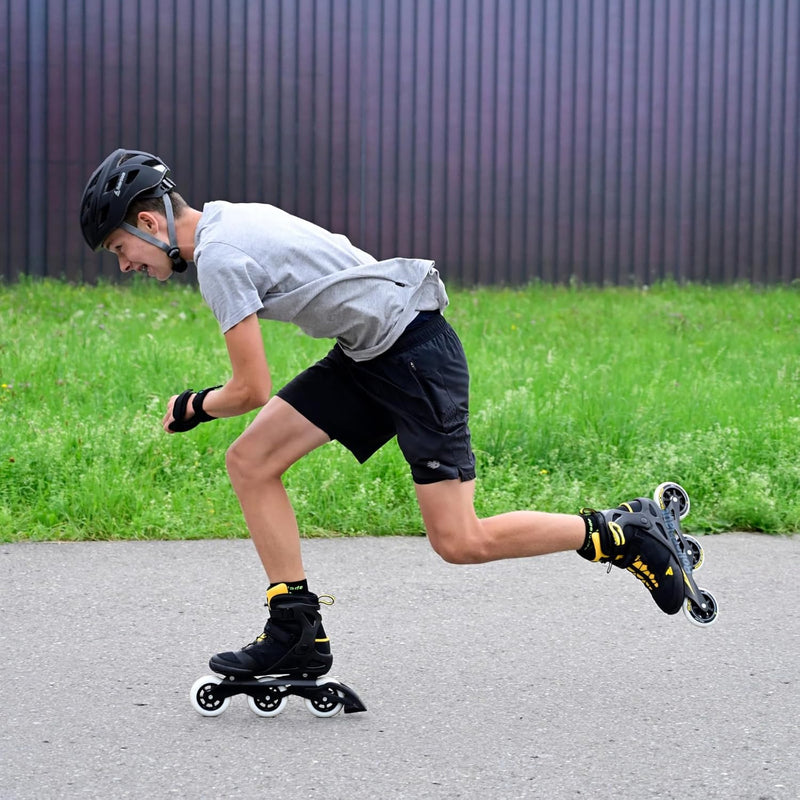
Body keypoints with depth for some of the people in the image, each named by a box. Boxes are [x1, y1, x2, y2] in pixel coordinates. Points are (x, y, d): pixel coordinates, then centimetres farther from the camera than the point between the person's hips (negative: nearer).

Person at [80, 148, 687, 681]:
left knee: (460, 542, -9)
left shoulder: (217, 257, -17)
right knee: (249, 461, 1)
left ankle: (624, 534, 3)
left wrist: (194, 408, 4)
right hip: (369, 354, 10)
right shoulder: (234, 219, 11)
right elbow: (333, 259, 23)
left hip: (416, 351, -10)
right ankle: (296, 632, 4)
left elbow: (252, 389, -16)